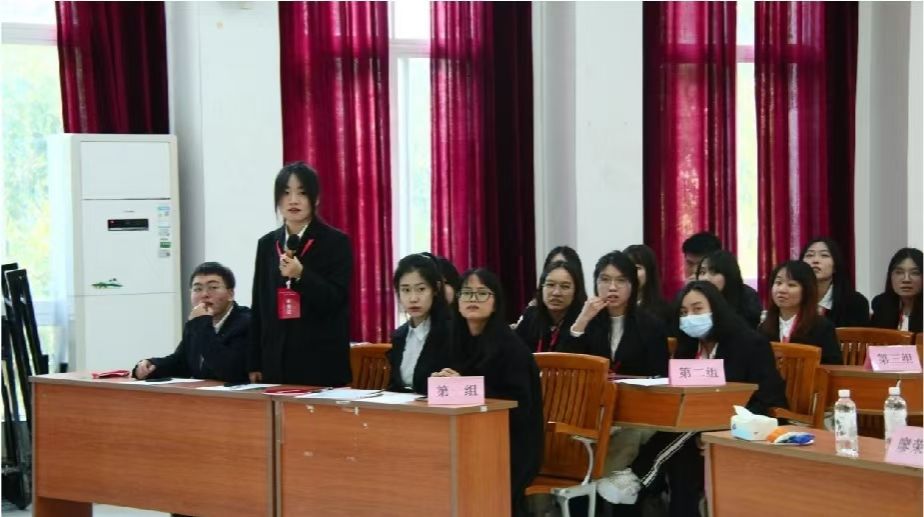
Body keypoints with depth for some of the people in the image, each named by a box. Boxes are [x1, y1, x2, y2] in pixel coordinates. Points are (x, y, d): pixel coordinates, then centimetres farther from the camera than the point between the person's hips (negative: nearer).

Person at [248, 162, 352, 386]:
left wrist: (301, 275, -23)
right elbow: (259, 306, 14)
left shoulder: (336, 242, -1)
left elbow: (335, 301, -8)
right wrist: (255, 363, 10)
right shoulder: (267, 244, 12)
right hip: (277, 360, 4)